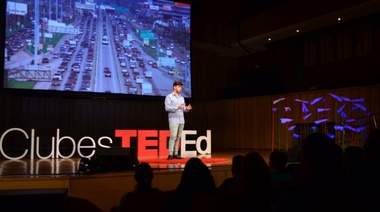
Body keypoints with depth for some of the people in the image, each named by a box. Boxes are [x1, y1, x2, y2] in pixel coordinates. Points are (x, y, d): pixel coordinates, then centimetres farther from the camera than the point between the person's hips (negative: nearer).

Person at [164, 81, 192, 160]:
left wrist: (187, 108, -4)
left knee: (178, 137, 5)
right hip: (173, 120, -6)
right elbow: (167, 108, -12)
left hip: (181, 120, 6)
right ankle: (170, 154, -11)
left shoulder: (182, 98, 19)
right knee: (173, 136, -13)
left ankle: (175, 154, 8)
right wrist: (177, 107, -21)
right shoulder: (169, 97, -1)